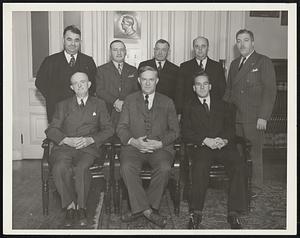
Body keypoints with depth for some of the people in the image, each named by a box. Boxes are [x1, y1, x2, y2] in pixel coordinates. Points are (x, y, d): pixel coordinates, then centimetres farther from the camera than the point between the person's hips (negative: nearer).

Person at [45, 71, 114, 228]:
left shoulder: (99, 104, 17)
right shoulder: (63, 105, 19)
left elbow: (108, 129, 8)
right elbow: (51, 130, 9)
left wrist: (90, 139, -10)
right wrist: (67, 140, -11)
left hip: (88, 148, -1)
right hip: (64, 146, 2)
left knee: (81, 168, -33)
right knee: (60, 168, -31)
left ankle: (81, 207, -13)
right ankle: (70, 206, -13)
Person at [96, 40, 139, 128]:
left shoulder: (133, 70, 16)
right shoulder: (101, 70, 9)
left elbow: (136, 92, 12)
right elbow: (99, 91, -2)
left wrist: (124, 103, -6)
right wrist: (115, 102, -15)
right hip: (108, 113, -2)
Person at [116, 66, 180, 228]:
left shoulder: (167, 102, 14)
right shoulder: (130, 100, 14)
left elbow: (174, 131, 8)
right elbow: (121, 127, 7)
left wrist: (159, 143, -10)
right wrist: (133, 141, -14)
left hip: (160, 147, 0)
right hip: (134, 146, 1)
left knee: (164, 168, -30)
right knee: (127, 167, -30)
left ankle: (139, 208, -14)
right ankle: (147, 210, -19)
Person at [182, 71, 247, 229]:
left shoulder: (222, 105, 22)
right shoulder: (189, 108, 16)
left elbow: (231, 127, 11)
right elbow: (186, 133, 3)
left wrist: (224, 140, -11)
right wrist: (206, 140, -12)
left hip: (224, 145, 2)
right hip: (201, 146, -2)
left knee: (239, 166, -27)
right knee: (200, 167, -33)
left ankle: (234, 213, -20)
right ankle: (196, 212, -23)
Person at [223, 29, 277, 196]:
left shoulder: (264, 62, -1)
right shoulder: (234, 64, 18)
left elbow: (270, 91, -7)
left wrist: (263, 117, -14)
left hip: (253, 118, -5)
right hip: (234, 117, 5)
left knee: (254, 153, 1)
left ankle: (256, 187, 15)